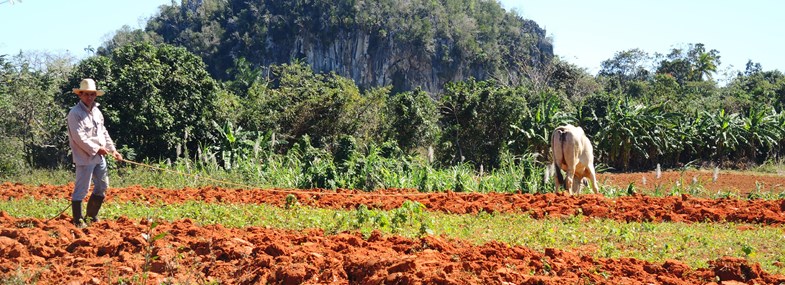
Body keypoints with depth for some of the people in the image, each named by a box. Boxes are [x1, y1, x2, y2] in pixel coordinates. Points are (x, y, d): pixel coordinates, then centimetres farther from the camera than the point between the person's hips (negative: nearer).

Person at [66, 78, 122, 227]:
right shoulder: (75, 113, -11)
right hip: (85, 158, -9)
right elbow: (79, 137, -18)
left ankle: (91, 217, 26)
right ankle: (78, 221, 0)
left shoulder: (96, 111, 14)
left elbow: (104, 132, 21)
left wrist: (113, 150, 13)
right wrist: (96, 149, -16)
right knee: (81, 190, -6)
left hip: (99, 157, 9)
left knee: (102, 187, 15)